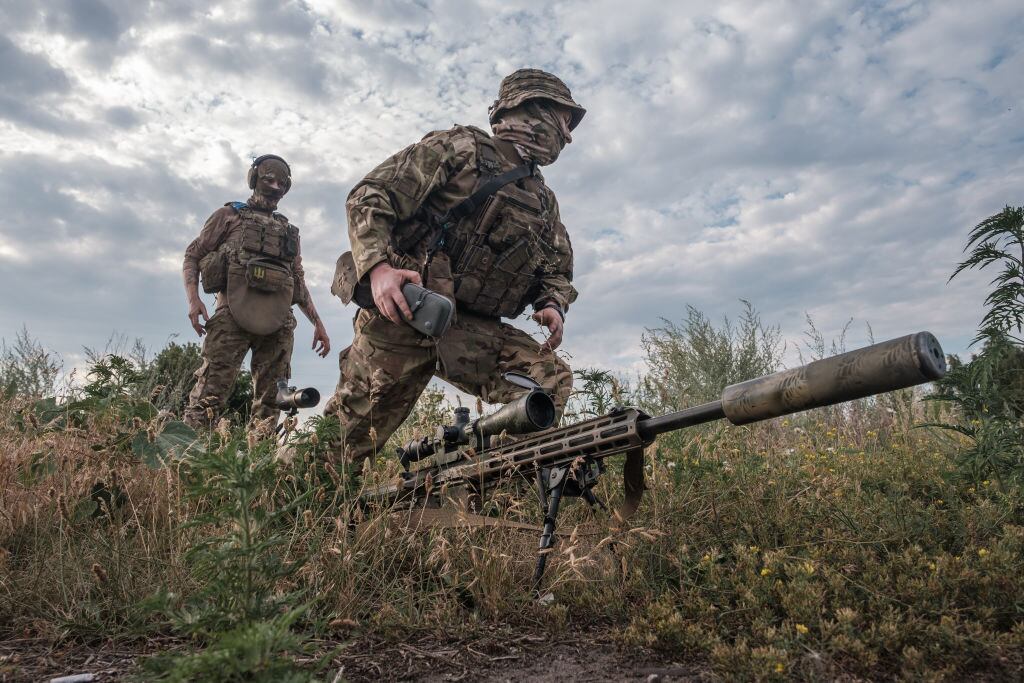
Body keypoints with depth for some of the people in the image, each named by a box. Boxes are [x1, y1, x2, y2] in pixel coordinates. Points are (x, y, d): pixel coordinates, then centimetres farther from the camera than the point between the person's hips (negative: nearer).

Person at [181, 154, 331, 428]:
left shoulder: (289, 231, 28)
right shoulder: (229, 214, 18)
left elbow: (299, 280, 27)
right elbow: (193, 255, 12)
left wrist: (317, 323, 17)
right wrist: (193, 298, -7)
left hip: (279, 319, 4)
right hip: (233, 310, -4)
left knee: (269, 400, -1)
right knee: (210, 393, -14)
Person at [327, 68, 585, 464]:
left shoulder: (544, 202, 20)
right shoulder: (461, 147, 2)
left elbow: (558, 272, 25)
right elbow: (369, 196, -5)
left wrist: (554, 305, 0)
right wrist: (378, 265, -23)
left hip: (475, 330, 5)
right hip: (400, 309, -5)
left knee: (552, 379, -15)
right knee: (351, 430, 1)